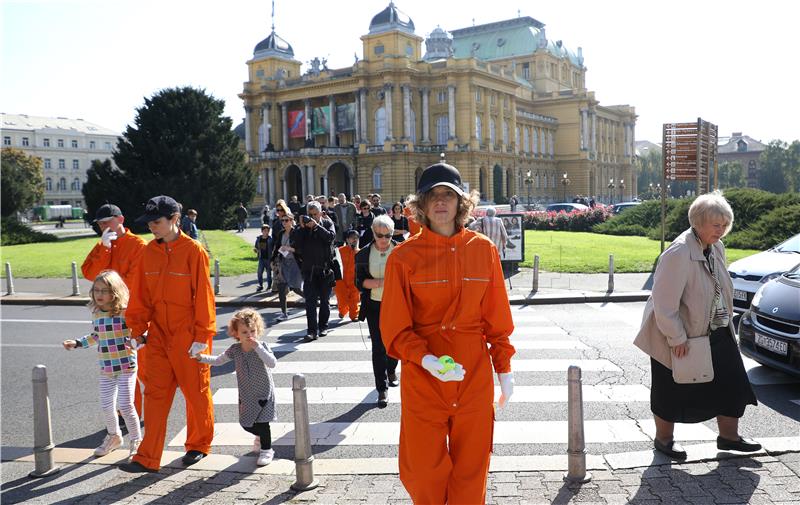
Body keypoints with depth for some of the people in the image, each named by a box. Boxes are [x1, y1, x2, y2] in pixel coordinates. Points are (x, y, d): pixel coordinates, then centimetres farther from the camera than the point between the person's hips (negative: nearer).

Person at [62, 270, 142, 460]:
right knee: (106, 406, 12)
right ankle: (113, 436, 38)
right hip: (106, 368, 6)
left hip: (126, 366, -6)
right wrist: (76, 343, 17)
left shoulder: (125, 312, -13)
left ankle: (136, 441, 13)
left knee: (126, 405, -6)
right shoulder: (96, 314, 5)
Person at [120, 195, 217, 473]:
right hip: (158, 334, 5)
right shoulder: (149, 251, 3)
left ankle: (199, 445, 30)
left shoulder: (193, 251, -13)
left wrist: (202, 336, -13)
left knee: (196, 392, 9)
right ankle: (148, 458, 13)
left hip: (188, 336, -5)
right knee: (155, 394, 6)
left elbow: (203, 295, -13)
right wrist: (137, 330, 6)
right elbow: (140, 295, 9)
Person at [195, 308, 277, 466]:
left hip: (264, 392, -4)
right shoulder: (235, 350, -6)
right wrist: (201, 357, -7)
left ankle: (266, 449, 16)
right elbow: (218, 361, 6)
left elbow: (273, 363, -31)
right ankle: (260, 436, 44)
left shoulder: (262, 346, -16)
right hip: (245, 394, 4)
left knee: (261, 422, -7)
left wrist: (257, 347, -36)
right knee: (246, 424, 12)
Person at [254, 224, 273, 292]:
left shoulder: (270, 239, -6)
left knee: (269, 272, 6)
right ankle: (260, 285, 11)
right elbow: (256, 247, 13)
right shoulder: (258, 239, 4)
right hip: (261, 258, 3)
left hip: (268, 258, -3)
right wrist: (255, 250, -8)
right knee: (259, 272, -2)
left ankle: (269, 286, 18)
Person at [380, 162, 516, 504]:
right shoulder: (404, 257, -6)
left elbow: (496, 318, 7)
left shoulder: (483, 250, 1)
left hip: (475, 377, 2)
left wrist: (504, 369, 8)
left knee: (470, 467, 14)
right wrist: (427, 360, -20)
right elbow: (394, 328, -5)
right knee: (424, 471, 9)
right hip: (422, 378, -1)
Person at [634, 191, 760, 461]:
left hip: (716, 332, 8)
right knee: (672, 389, 8)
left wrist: (727, 319, 13)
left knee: (731, 382, 13)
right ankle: (663, 439, 27)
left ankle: (729, 435, 31)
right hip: (679, 337, -8)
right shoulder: (678, 254, -27)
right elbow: (664, 303, -26)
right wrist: (677, 339, -22)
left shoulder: (716, 247, 1)